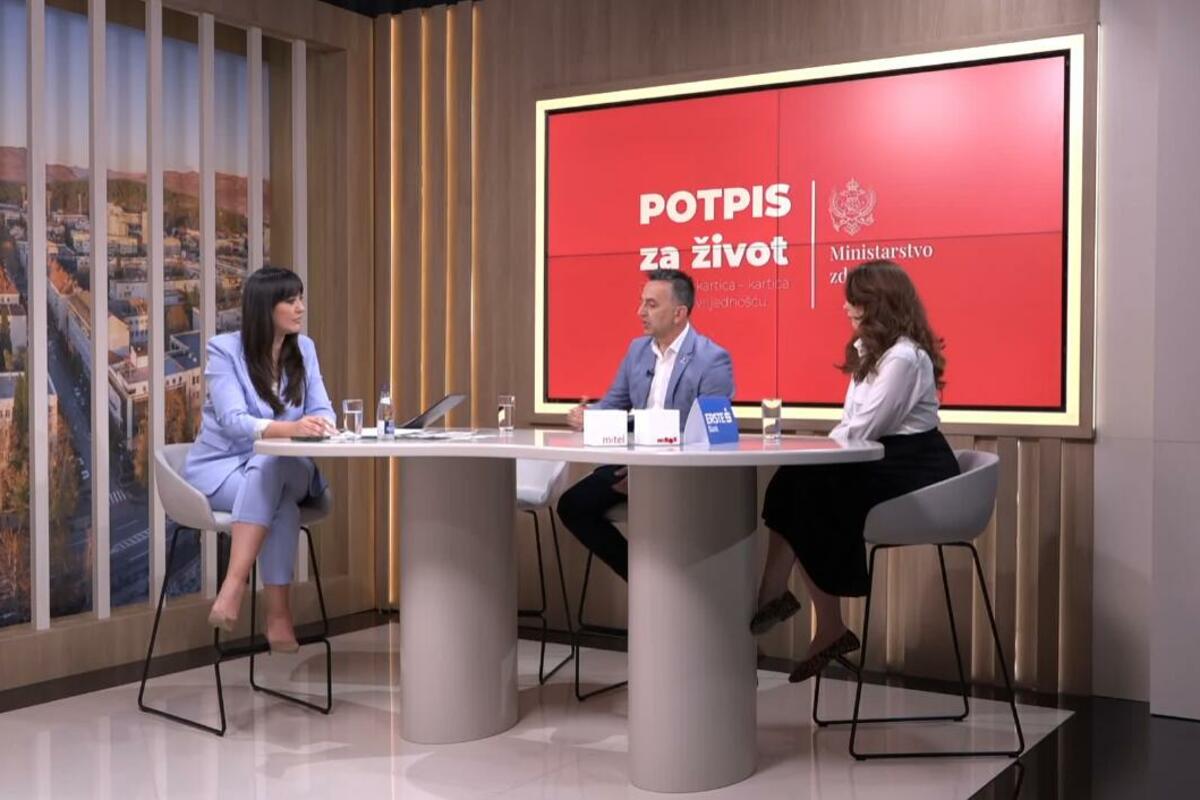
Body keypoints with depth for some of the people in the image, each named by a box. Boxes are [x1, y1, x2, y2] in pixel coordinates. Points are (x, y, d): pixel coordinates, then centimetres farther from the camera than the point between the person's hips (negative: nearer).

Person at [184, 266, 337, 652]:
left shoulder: (304, 349, 5)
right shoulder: (224, 349, -10)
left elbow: (322, 410, 0)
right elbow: (233, 422, -23)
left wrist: (319, 424, -27)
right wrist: (288, 427, -41)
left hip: (284, 469, 3)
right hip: (222, 468, -3)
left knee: (269, 465, -35)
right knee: (282, 507, -36)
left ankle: (234, 586, -38)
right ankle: (278, 615, -33)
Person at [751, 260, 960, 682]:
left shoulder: (904, 358, -15)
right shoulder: (871, 350, 17)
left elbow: (861, 431, -20)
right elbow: (851, 426, 12)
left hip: (913, 472, -9)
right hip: (882, 464, 9)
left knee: (805, 491, -18)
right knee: (796, 485, -10)